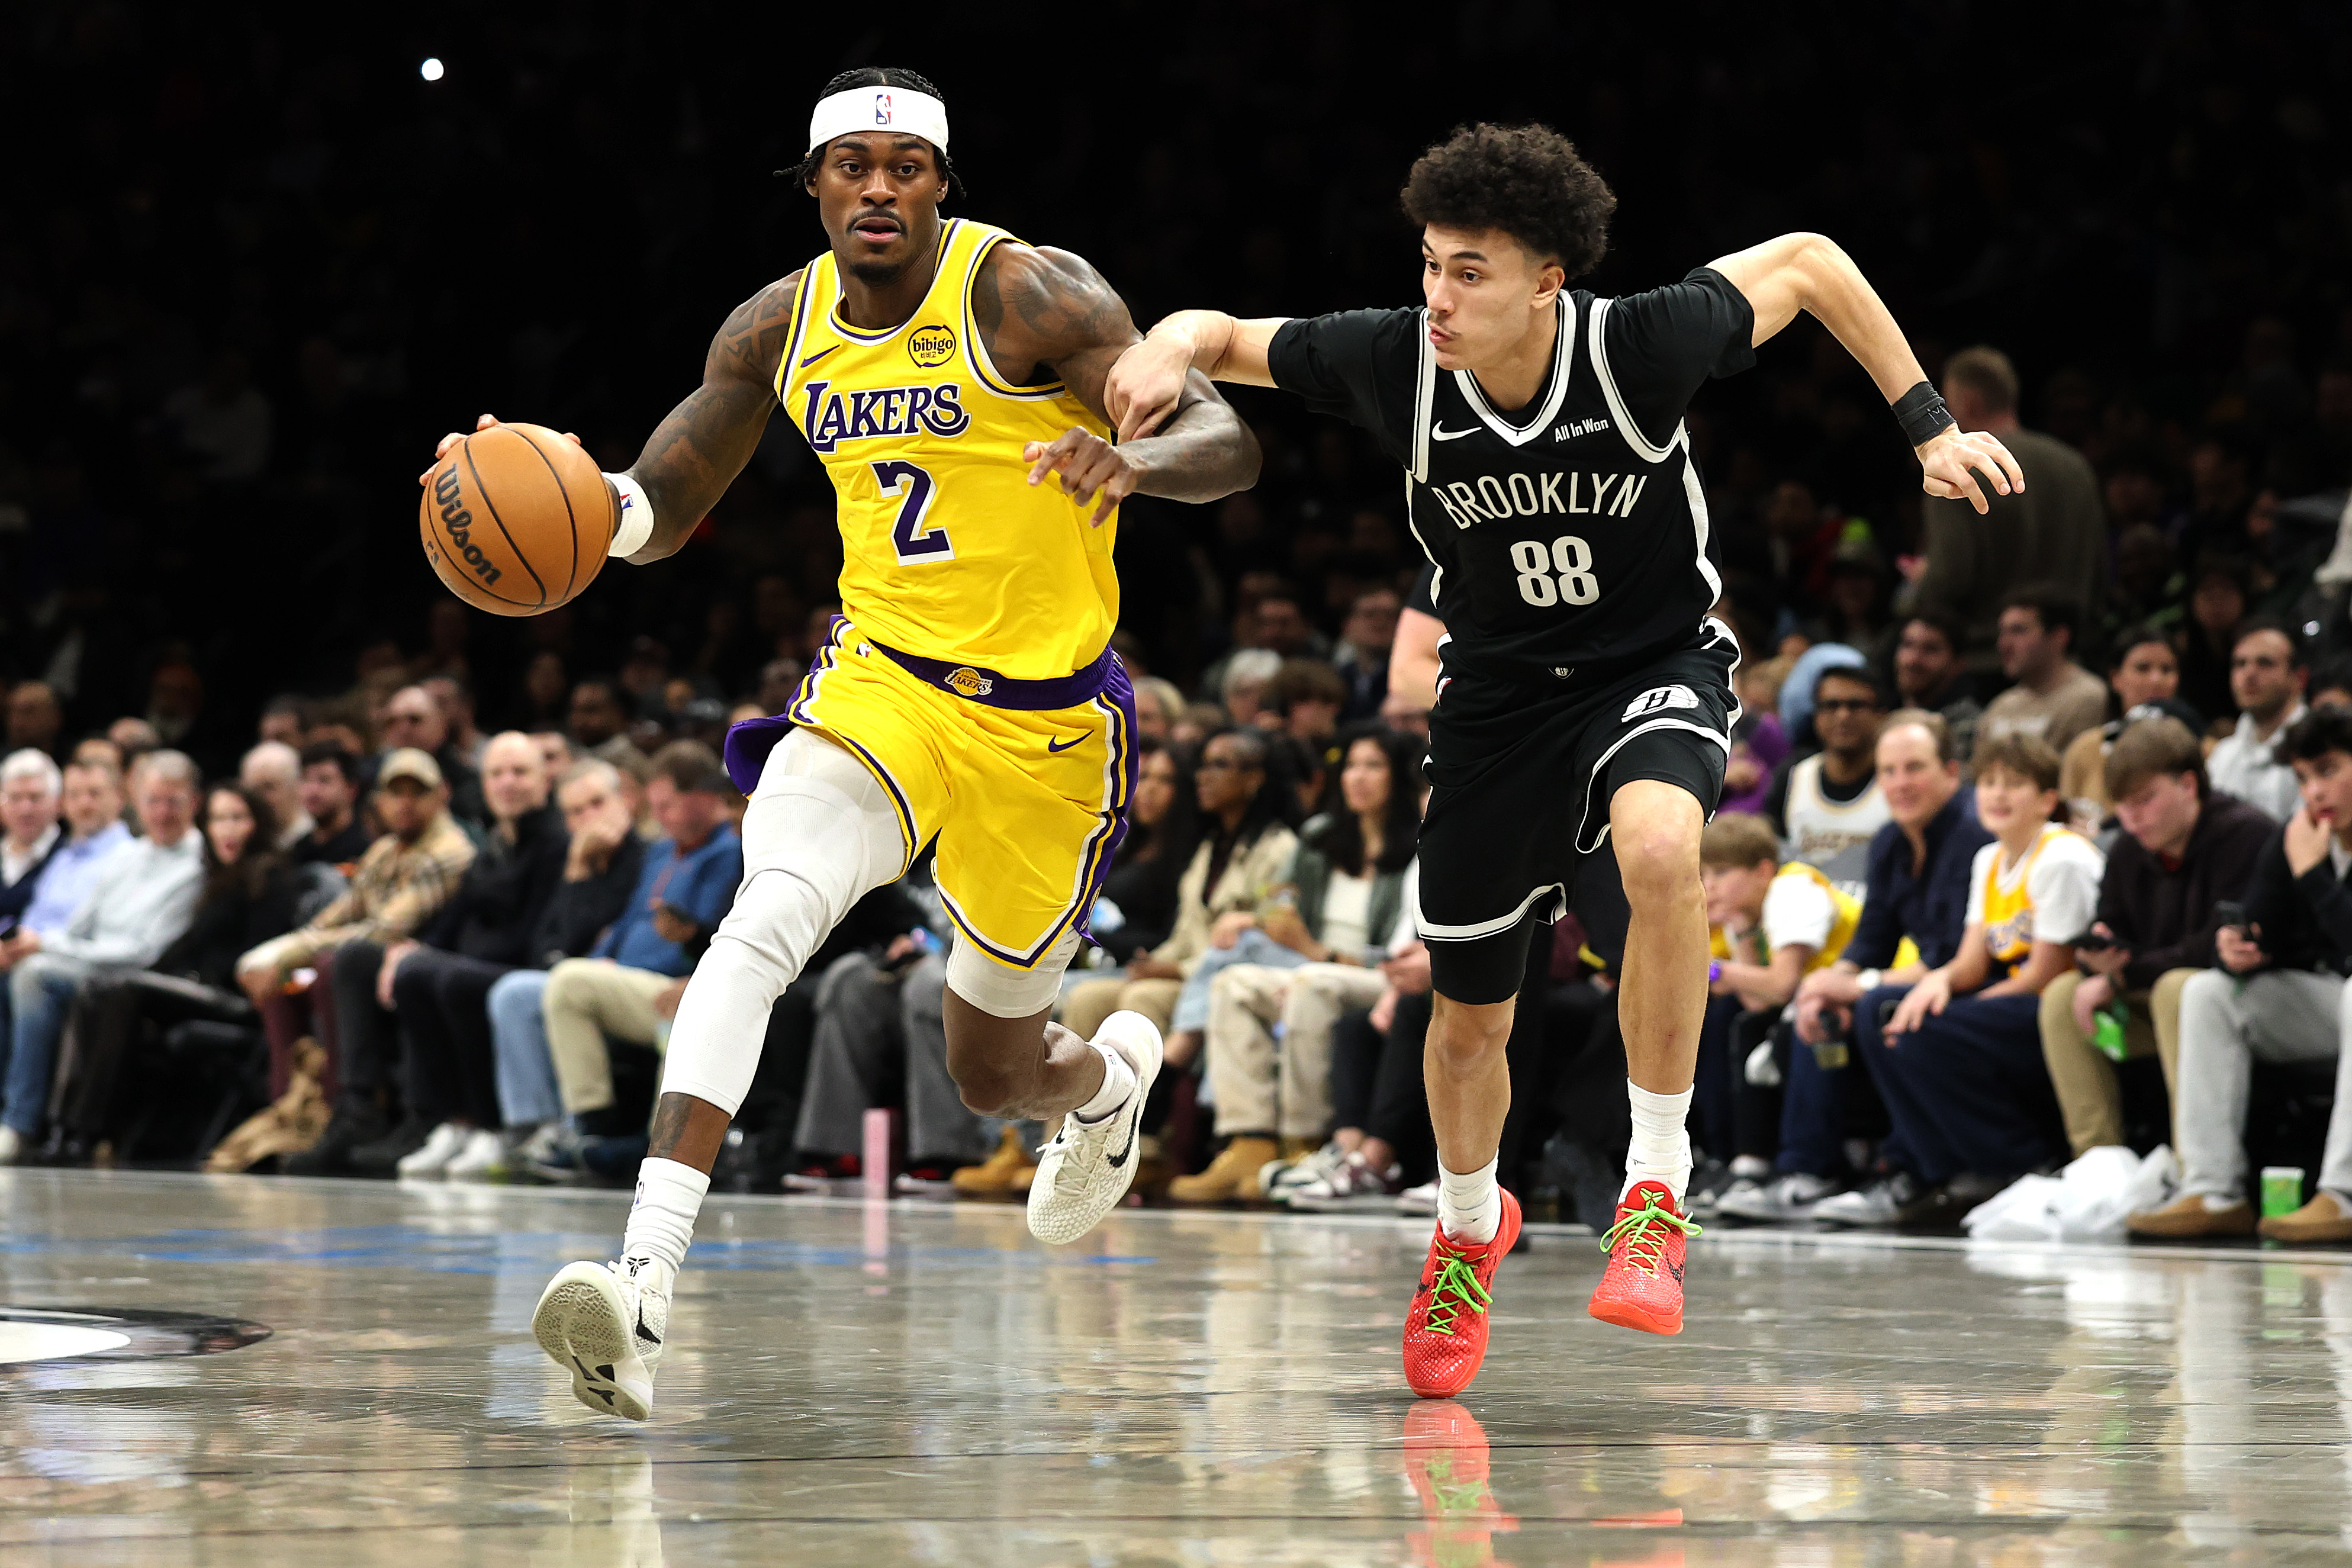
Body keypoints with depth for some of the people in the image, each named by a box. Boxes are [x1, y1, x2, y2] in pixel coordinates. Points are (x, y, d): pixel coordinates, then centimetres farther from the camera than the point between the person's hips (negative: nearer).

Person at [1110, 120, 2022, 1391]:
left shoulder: (1643, 346, -25)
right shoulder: (1394, 363, -20)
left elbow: (1806, 263, -8)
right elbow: (1222, 337, -6)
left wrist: (1929, 428, -6)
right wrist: (1170, 353, -30)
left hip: (1656, 664, -3)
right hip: (1499, 694, 3)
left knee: (1658, 847, -38)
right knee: (1468, 1013, 11)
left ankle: (1656, 1191, -22)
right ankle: (1469, 1225, 45)